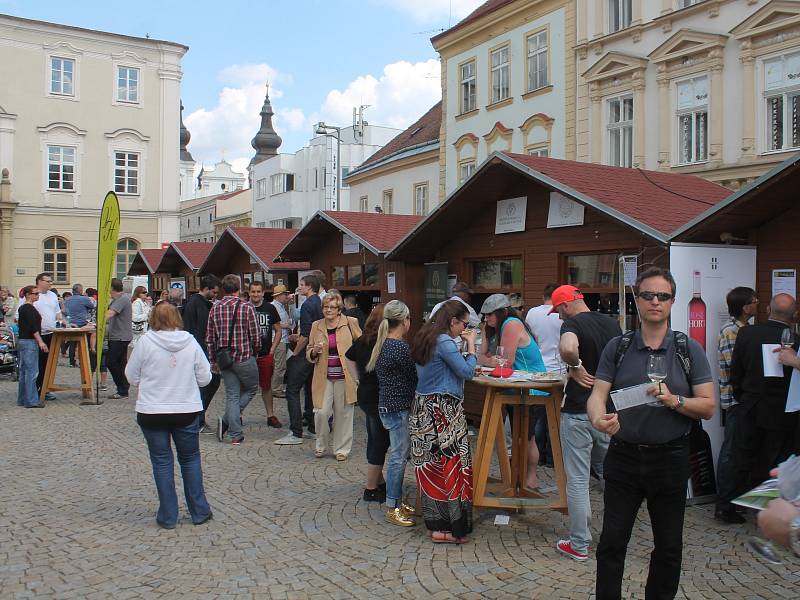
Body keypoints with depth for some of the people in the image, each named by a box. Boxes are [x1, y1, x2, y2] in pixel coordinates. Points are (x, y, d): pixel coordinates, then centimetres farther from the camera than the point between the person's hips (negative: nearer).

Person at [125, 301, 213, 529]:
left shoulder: (145, 342, -9)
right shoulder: (191, 342, -5)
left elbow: (132, 376, 0)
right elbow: (205, 378, 0)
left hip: (151, 412, -1)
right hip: (187, 411, 2)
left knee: (162, 462, 10)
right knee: (191, 459, 16)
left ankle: (168, 516, 16)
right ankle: (200, 512, 21)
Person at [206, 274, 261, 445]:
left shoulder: (215, 308, 3)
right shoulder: (247, 307, -10)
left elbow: (210, 338, 5)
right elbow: (256, 336, -9)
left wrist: (213, 360, 15)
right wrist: (255, 353, 9)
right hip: (244, 358, -4)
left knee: (232, 395, 10)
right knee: (251, 388, 16)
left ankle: (236, 435, 7)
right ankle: (227, 420, 3)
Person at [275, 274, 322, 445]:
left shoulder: (308, 305, -14)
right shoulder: (320, 303, 12)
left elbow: (306, 334, -20)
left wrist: (295, 353, -10)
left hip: (305, 354, -9)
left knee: (292, 391, -6)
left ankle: (296, 433, -8)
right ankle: (314, 426, 20)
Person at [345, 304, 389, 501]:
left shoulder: (363, 339, 6)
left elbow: (349, 357, 21)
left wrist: (358, 380, 18)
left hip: (364, 394, 9)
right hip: (378, 398, -9)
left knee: (375, 441, 20)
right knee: (379, 443, 3)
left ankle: (379, 482, 33)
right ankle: (371, 489, 13)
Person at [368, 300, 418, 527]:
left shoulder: (382, 344, 9)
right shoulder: (401, 348, -19)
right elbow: (414, 378, -12)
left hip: (387, 404, 9)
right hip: (398, 407, -9)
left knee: (399, 455, 17)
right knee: (398, 457, -1)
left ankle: (397, 501, 26)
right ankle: (392, 508, 8)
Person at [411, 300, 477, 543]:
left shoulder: (425, 338, 14)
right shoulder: (444, 342, -14)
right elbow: (467, 371, -14)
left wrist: (463, 345, 16)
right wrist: (470, 344, -2)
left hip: (423, 409, 9)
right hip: (444, 411, -9)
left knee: (430, 468, 11)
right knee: (453, 465, -3)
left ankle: (435, 523, 18)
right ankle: (454, 528, 2)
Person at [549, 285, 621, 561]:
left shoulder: (572, 323, -14)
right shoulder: (612, 324, 7)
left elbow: (567, 348, -37)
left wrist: (575, 367, -20)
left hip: (578, 413, -6)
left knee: (578, 481, 4)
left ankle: (579, 544, 12)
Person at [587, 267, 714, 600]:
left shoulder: (690, 350, -1)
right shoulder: (617, 348, 1)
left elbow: (708, 406, -3)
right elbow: (597, 395, -8)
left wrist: (673, 401, -21)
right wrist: (599, 419, -30)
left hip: (671, 459, 0)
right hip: (624, 457, 0)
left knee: (668, 547, 14)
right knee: (611, 542, 5)